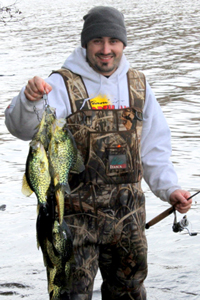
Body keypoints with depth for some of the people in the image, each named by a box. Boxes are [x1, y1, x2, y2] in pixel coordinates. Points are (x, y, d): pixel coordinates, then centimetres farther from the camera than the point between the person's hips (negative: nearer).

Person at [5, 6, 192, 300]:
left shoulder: (138, 85, 7)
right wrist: (30, 100, -46)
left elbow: (154, 146, 14)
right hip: (76, 211, -4)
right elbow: (24, 127, -25)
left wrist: (168, 187, 2)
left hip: (127, 212, 5)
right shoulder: (63, 84, -8)